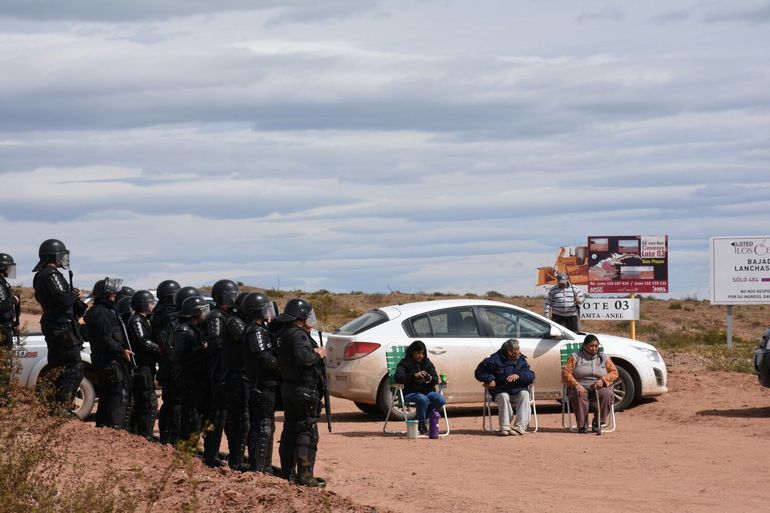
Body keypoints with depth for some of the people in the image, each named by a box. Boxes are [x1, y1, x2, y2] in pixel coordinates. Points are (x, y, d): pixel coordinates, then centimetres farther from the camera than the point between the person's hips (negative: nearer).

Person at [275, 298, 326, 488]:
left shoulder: (281, 333, 11)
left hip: (287, 387, 9)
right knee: (307, 432, -7)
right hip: (304, 390, -9)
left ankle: (287, 470, 22)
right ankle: (304, 475, -10)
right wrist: (317, 354, -14)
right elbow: (302, 356, -32)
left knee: (290, 429, 16)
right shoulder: (298, 335, -17)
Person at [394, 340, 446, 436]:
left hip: (427, 391, 5)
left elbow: (436, 380, 9)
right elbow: (398, 377, -17)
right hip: (410, 393, -5)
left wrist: (430, 379, -17)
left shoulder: (427, 363, 15)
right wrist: (414, 375, -29)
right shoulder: (405, 363, 1)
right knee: (422, 399, -37)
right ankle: (421, 424, -18)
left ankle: (424, 419, -5)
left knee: (440, 399, -25)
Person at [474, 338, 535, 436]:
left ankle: (520, 427, -37)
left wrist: (519, 376, -23)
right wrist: (489, 379, -13)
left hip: (517, 391, 2)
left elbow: (531, 376, -4)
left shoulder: (522, 360, 5)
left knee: (524, 394, -29)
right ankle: (505, 427, -35)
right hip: (500, 391, -2)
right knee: (503, 397, -35)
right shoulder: (495, 360, -6)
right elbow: (479, 372, 3)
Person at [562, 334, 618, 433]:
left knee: (607, 394, -32)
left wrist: (603, 380, -12)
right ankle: (582, 425, -28)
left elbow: (614, 373, 9)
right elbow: (565, 373, -3)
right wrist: (576, 385, -20)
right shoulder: (575, 357, 8)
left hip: (599, 388, 2)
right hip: (581, 388, -2)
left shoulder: (603, 357, 15)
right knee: (579, 396, -38)